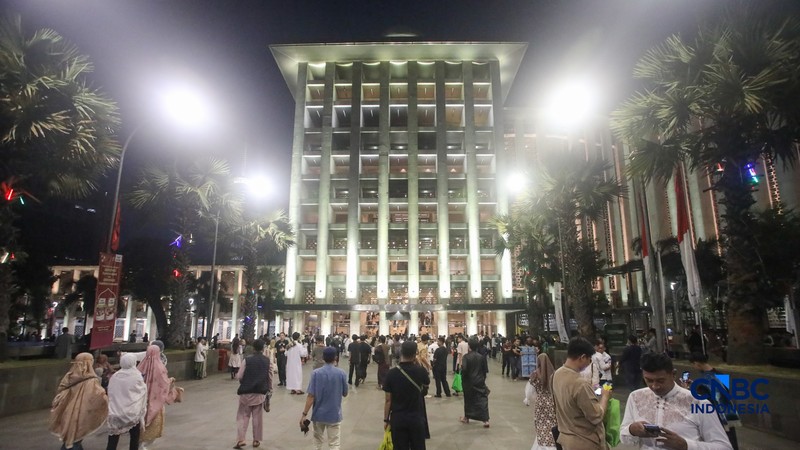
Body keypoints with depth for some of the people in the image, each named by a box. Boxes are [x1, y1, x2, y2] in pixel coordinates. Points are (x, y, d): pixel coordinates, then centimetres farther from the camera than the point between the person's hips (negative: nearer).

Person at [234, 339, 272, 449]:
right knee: (257, 417, 13)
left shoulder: (246, 360, -9)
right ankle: (256, 440, 19)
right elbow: (270, 376, 5)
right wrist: (269, 389, 19)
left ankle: (240, 439, 0)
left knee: (243, 416, 9)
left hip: (246, 392, -2)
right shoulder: (267, 360, -1)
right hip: (260, 392, 2)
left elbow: (239, 376, -9)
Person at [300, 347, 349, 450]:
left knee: (317, 441, 23)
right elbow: (345, 394, 3)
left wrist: (304, 414, -6)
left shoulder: (316, 373, -11)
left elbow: (311, 396, -14)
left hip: (318, 414, 1)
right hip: (334, 414, -1)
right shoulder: (341, 373, -9)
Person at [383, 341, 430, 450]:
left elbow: (388, 400, -7)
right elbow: (427, 382, 12)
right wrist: (416, 364, 8)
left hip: (398, 419, 0)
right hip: (416, 418, 0)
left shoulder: (392, 373, -12)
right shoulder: (420, 370, -11)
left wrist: (386, 419, 5)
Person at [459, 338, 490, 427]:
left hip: (469, 381, -1)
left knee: (468, 399, 16)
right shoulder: (482, 357, -5)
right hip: (480, 381, 1)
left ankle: (466, 417, 31)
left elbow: (464, 369, -20)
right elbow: (486, 369, 0)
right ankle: (485, 420, -10)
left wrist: (463, 378, 0)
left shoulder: (466, 357, -14)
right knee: (482, 399, 1)